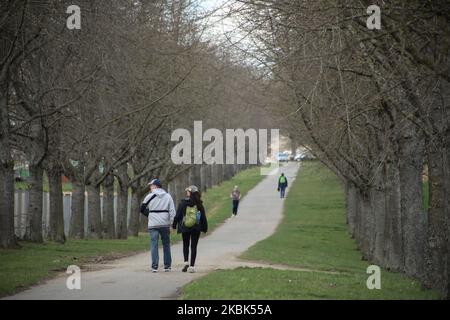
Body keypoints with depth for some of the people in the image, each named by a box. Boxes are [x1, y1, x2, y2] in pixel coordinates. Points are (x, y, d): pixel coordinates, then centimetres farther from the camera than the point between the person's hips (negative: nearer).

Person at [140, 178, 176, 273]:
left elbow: (142, 209, 8)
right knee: (166, 244, 12)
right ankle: (167, 266, 14)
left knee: (154, 245, 1)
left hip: (153, 225, -2)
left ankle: (154, 266, -5)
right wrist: (171, 224, 2)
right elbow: (172, 211, 0)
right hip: (165, 224, 2)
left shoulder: (150, 196, -1)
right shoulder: (168, 196, 4)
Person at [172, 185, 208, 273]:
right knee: (194, 247, 5)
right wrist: (205, 228, 11)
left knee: (185, 245, 16)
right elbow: (203, 217, 1)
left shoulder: (183, 203, -7)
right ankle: (192, 266, 0)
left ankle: (186, 262, -1)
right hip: (196, 229, 0)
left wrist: (174, 225, 9)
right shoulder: (199, 204, -4)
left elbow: (178, 215, -3)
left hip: (185, 228, 0)